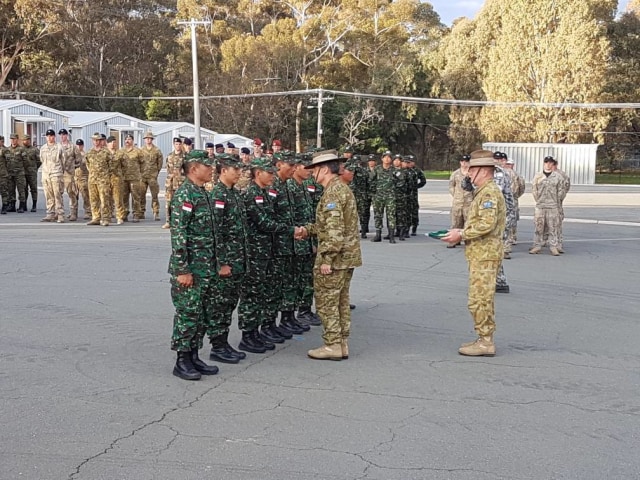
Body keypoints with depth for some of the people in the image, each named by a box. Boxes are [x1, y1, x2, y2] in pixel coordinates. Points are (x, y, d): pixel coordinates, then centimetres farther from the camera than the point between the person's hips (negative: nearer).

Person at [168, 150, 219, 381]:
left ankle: (193, 356, 23)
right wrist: (182, 270, -21)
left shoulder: (203, 193, 14)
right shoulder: (184, 194, -14)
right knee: (188, 313, -2)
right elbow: (177, 234, -19)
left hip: (206, 266, 9)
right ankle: (182, 362, 9)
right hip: (190, 267, -9)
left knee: (204, 313, 13)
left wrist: (213, 263, 19)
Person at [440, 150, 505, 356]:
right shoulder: (484, 192, 18)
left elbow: (487, 224, -26)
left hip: (484, 255, -11)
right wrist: (462, 231, 11)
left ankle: (485, 343, 0)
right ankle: (485, 339, 22)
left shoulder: (489, 192, -15)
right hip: (481, 254, 11)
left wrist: (461, 234, -18)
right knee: (483, 299, 14)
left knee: (479, 300, -6)